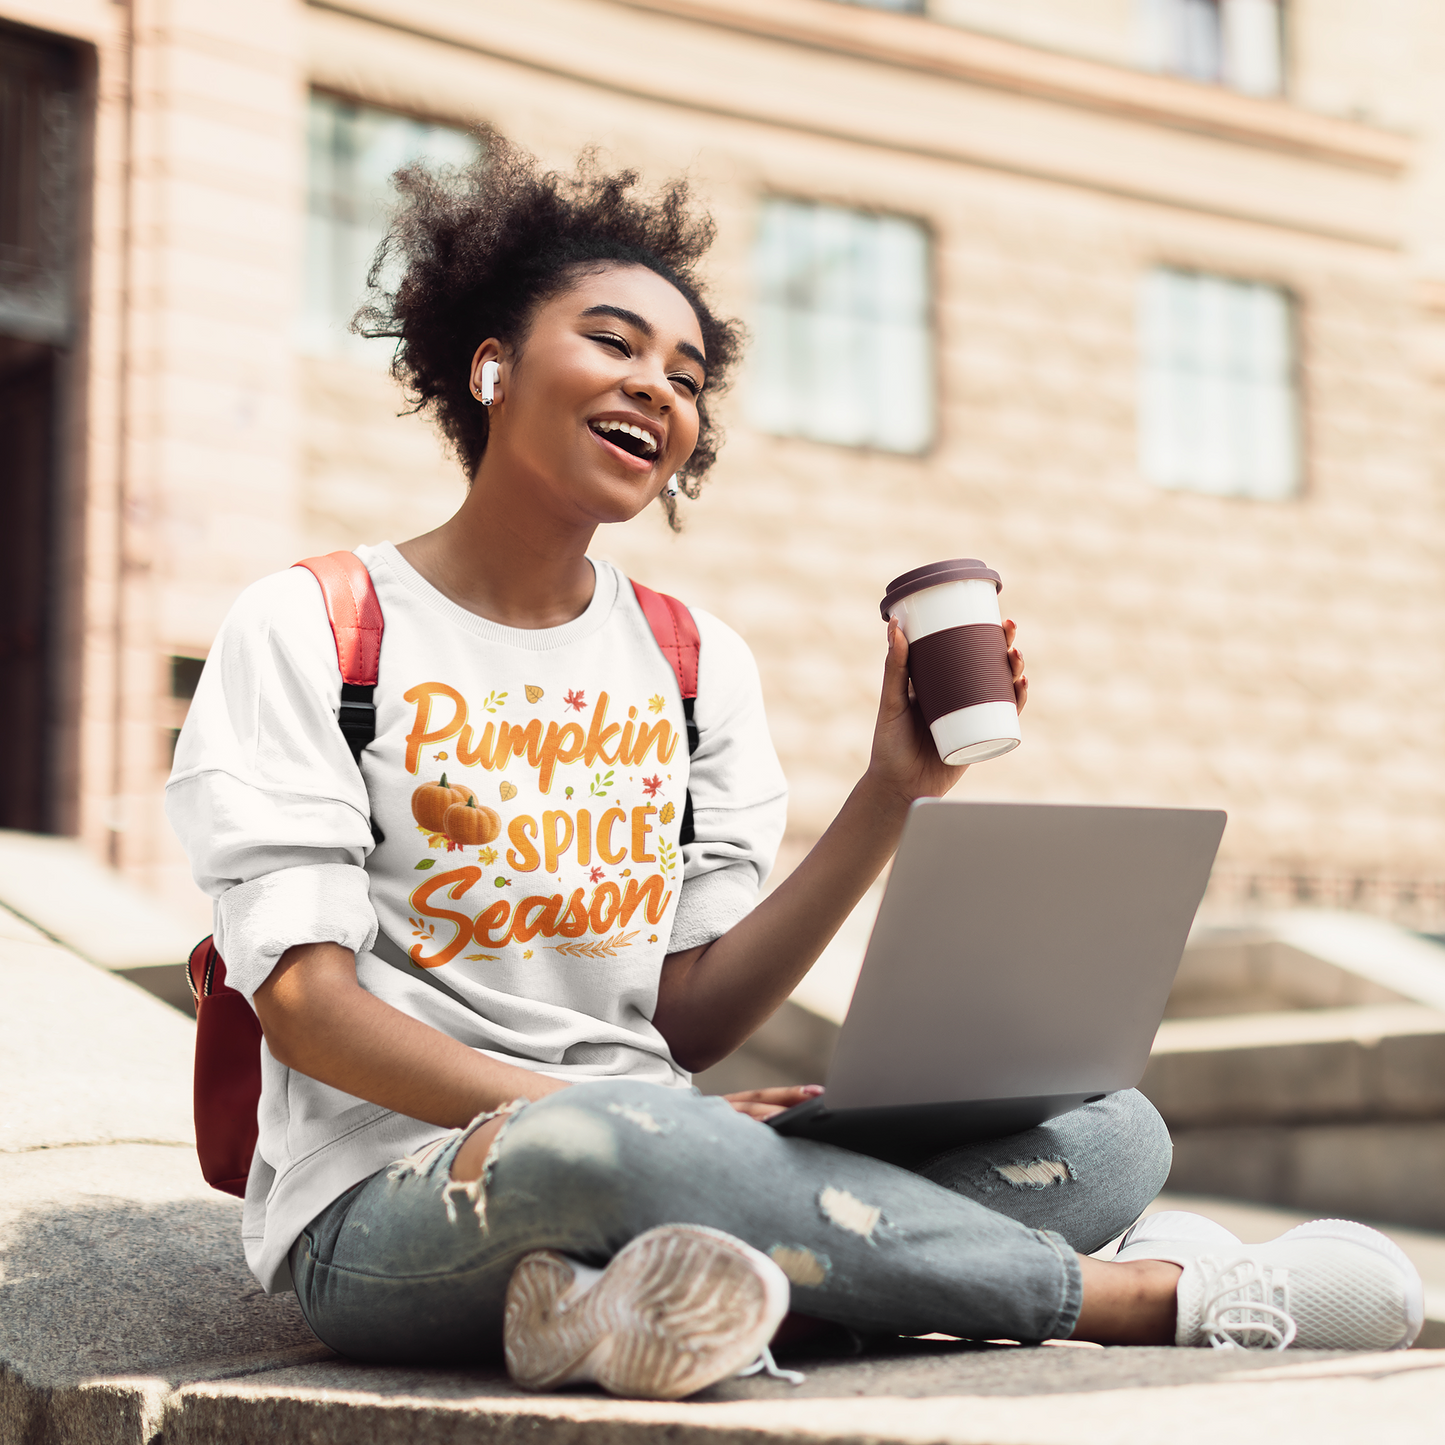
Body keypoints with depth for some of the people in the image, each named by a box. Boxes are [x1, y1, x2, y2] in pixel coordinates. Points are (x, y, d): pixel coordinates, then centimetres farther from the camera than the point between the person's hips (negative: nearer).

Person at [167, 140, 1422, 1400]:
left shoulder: (698, 664, 12)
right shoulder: (307, 630, 1)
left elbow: (692, 1023, 6)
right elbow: (307, 1004, -9)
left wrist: (894, 794, -3)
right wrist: (583, 1108, -23)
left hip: (650, 1173, 5)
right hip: (391, 1210, -4)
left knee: (1107, 1136, -11)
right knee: (596, 1145, -39)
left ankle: (652, 1303, -32)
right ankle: (1151, 1293, -19)